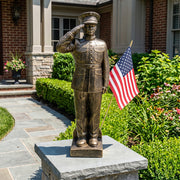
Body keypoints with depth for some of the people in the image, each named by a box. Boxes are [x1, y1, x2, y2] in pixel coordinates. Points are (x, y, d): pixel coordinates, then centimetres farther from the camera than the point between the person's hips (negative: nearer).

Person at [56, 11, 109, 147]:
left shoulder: (102, 44, 4)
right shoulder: (76, 43, 1)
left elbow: (105, 66, 4)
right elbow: (60, 47, -17)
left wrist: (105, 84, -3)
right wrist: (73, 31, -14)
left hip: (96, 86, 1)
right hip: (80, 85, 0)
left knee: (94, 112, 7)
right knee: (81, 112, 6)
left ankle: (93, 136, 22)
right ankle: (82, 136, 21)